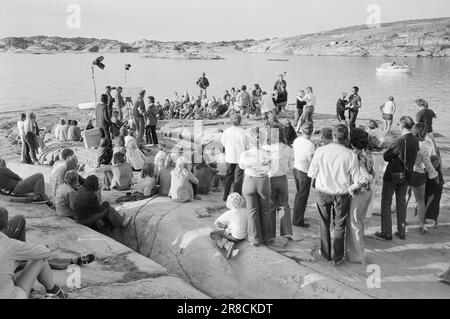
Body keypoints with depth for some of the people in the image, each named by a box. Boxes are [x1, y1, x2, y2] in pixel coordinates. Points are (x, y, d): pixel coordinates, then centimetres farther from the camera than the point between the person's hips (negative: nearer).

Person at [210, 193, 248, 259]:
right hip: (243, 236, 7)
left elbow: (216, 223, -6)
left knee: (213, 234, 2)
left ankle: (227, 245, -21)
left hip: (234, 237, -7)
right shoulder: (245, 211, -1)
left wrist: (224, 227, 11)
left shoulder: (228, 214, -15)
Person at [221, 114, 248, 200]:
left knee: (228, 177, 16)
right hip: (240, 157, -3)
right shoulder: (243, 132, -13)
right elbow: (246, 145, -5)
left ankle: (225, 196, 20)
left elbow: (223, 143, 6)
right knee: (238, 177, 6)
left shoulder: (226, 131, -7)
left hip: (229, 157, 3)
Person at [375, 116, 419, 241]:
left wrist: (388, 149, -1)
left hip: (392, 176, -6)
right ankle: (401, 231, 24)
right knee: (401, 203, 18)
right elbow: (412, 156, 8)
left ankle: (386, 232, 11)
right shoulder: (416, 141, -4)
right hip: (406, 176, 6)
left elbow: (386, 157, -19)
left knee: (386, 203, 7)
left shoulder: (400, 141, -25)